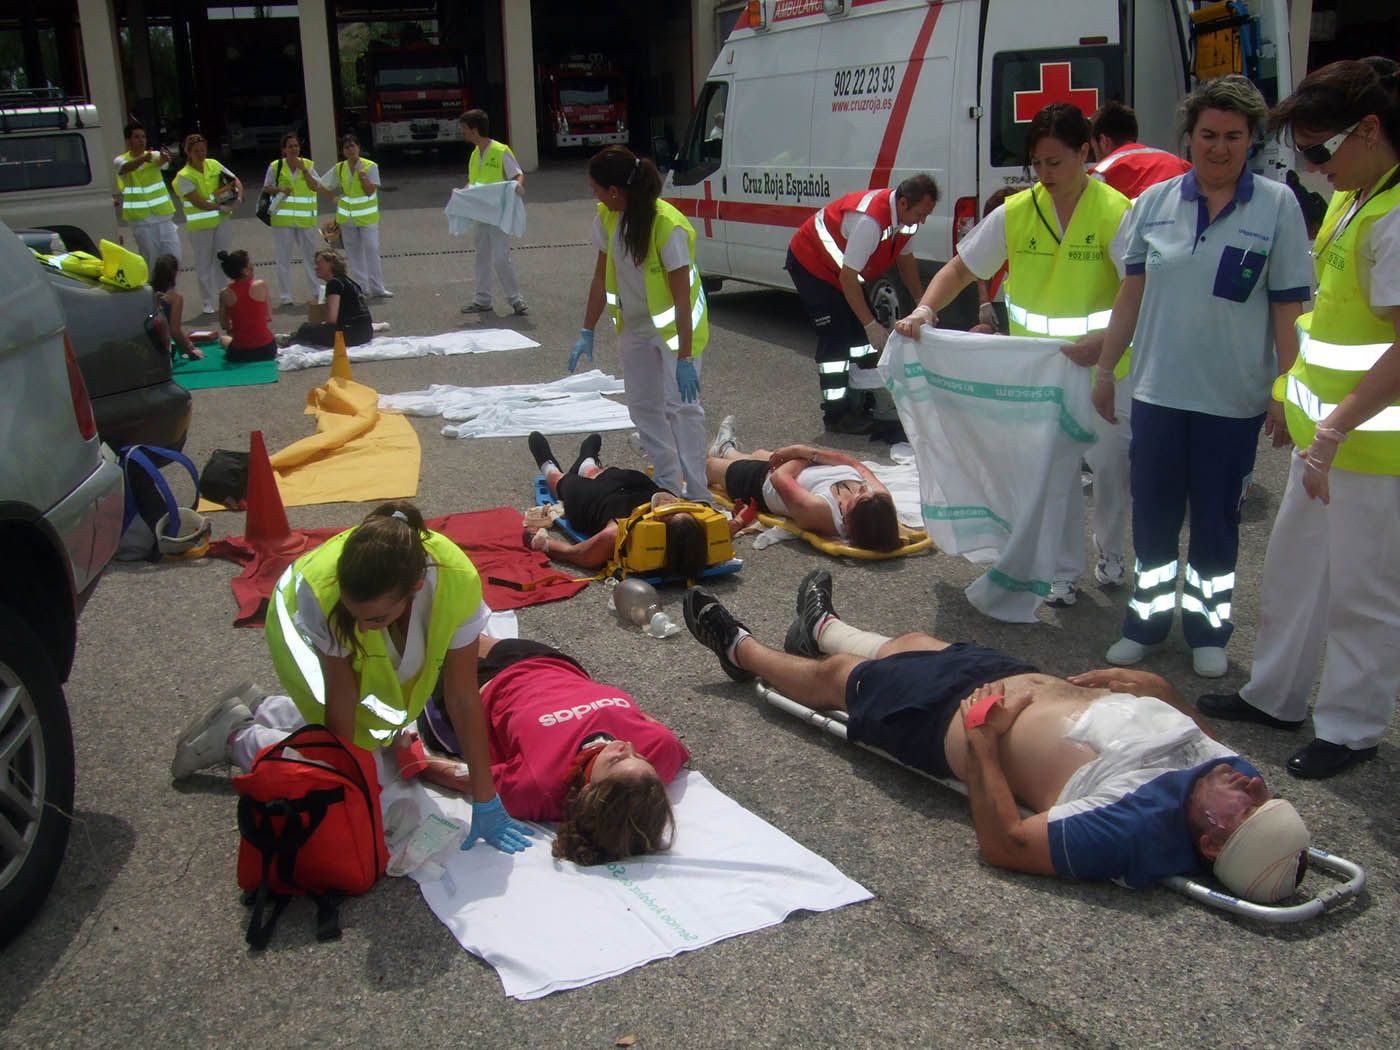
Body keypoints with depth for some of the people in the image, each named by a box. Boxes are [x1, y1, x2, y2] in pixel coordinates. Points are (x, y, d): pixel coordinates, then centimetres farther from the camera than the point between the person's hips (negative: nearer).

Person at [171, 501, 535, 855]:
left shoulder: (457, 581, -39)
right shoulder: (320, 588, -43)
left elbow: (463, 699, -31)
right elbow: (339, 697, -30)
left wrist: (486, 802, -25)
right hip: (305, 627, -3)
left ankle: (256, 710, 26)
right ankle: (237, 737, 9)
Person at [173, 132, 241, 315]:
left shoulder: (213, 165, 3)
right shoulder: (184, 176, -11)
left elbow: (236, 180, 8)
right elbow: (198, 202, -20)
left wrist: (238, 197, -10)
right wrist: (220, 207, -24)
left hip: (221, 219, 5)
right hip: (200, 224, -5)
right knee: (204, 264, 1)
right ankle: (207, 302, 9)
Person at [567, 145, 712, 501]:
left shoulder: (668, 226, -29)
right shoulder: (608, 218, -8)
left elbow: (682, 296, -27)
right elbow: (601, 276, 3)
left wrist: (685, 358, -28)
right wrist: (587, 332, 3)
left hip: (674, 325, -7)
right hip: (635, 325, 7)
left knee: (681, 404, -12)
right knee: (642, 405, 11)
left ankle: (697, 494, -7)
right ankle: (668, 484, 23)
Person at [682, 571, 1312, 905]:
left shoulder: (1133, 827, -42)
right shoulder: (1224, 766, -22)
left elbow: (1004, 843, -34)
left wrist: (983, 738, -30)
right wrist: (1150, 683, -10)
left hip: (950, 717, -7)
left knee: (833, 673, 18)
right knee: (915, 642, 32)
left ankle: (741, 650, 52)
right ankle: (822, 628, 67)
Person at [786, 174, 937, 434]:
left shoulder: (905, 218, -10)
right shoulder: (870, 220, -37)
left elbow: (905, 259, 8)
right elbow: (848, 276, -33)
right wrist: (872, 325, -30)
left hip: (845, 270, 9)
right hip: (810, 262, -9)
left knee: (863, 330, 5)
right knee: (836, 335, -14)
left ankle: (860, 403, 14)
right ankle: (836, 414, -7)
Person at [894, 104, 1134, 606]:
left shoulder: (1115, 212, -14)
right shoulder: (1015, 213, -3)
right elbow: (961, 268, 1)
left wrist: (1104, 341, -37)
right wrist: (925, 310, -16)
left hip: (1102, 365, -2)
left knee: (1110, 465, 12)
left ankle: (1111, 555, 38)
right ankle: (1063, 573, 20)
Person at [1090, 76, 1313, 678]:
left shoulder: (1277, 206, -4)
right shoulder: (1155, 203, 3)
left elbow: (1288, 309, -4)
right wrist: (1105, 369, 8)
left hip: (1233, 399, -2)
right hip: (1157, 391, 2)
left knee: (1216, 522, 10)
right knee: (1152, 516, 11)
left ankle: (1208, 629, 27)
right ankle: (1147, 621, 28)